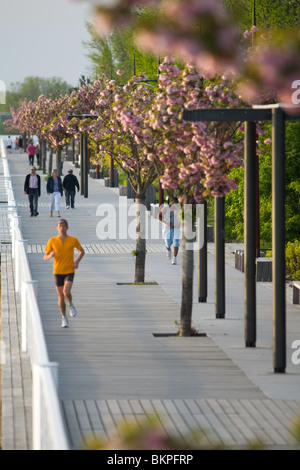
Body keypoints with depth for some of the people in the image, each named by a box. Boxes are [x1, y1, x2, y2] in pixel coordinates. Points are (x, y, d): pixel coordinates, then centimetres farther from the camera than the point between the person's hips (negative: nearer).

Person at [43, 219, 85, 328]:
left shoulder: (73, 240, -3)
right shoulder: (52, 241, -3)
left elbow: (82, 251, 12)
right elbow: (45, 257, 2)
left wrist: (77, 261, -5)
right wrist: (50, 255, -23)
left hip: (69, 271, -1)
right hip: (58, 272, 1)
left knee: (66, 292, -23)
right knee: (61, 297, 6)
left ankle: (71, 305, 9)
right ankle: (64, 318, 22)